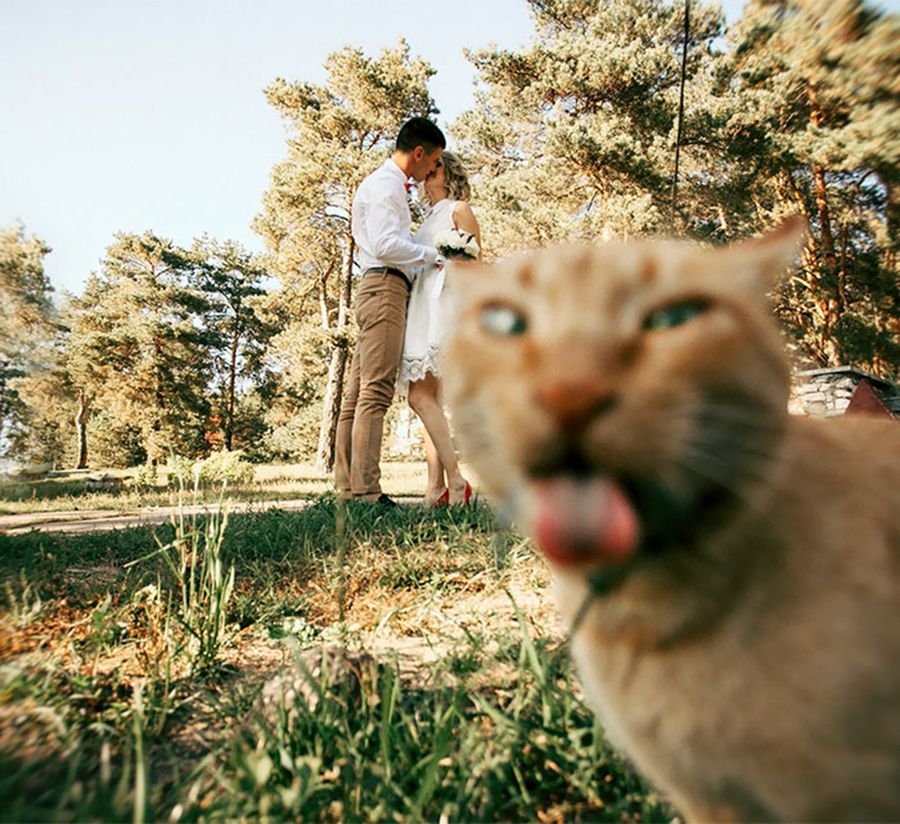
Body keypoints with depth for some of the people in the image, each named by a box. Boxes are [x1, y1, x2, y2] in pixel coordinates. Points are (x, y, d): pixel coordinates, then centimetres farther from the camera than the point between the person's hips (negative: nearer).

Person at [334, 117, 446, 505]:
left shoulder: (385, 184, 29)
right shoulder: (386, 184, -3)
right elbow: (385, 244, -16)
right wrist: (432, 254, -5)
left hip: (376, 289, 10)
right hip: (385, 287, -10)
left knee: (357, 393, 3)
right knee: (375, 391, -16)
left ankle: (346, 487, 5)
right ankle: (366, 492, -17)